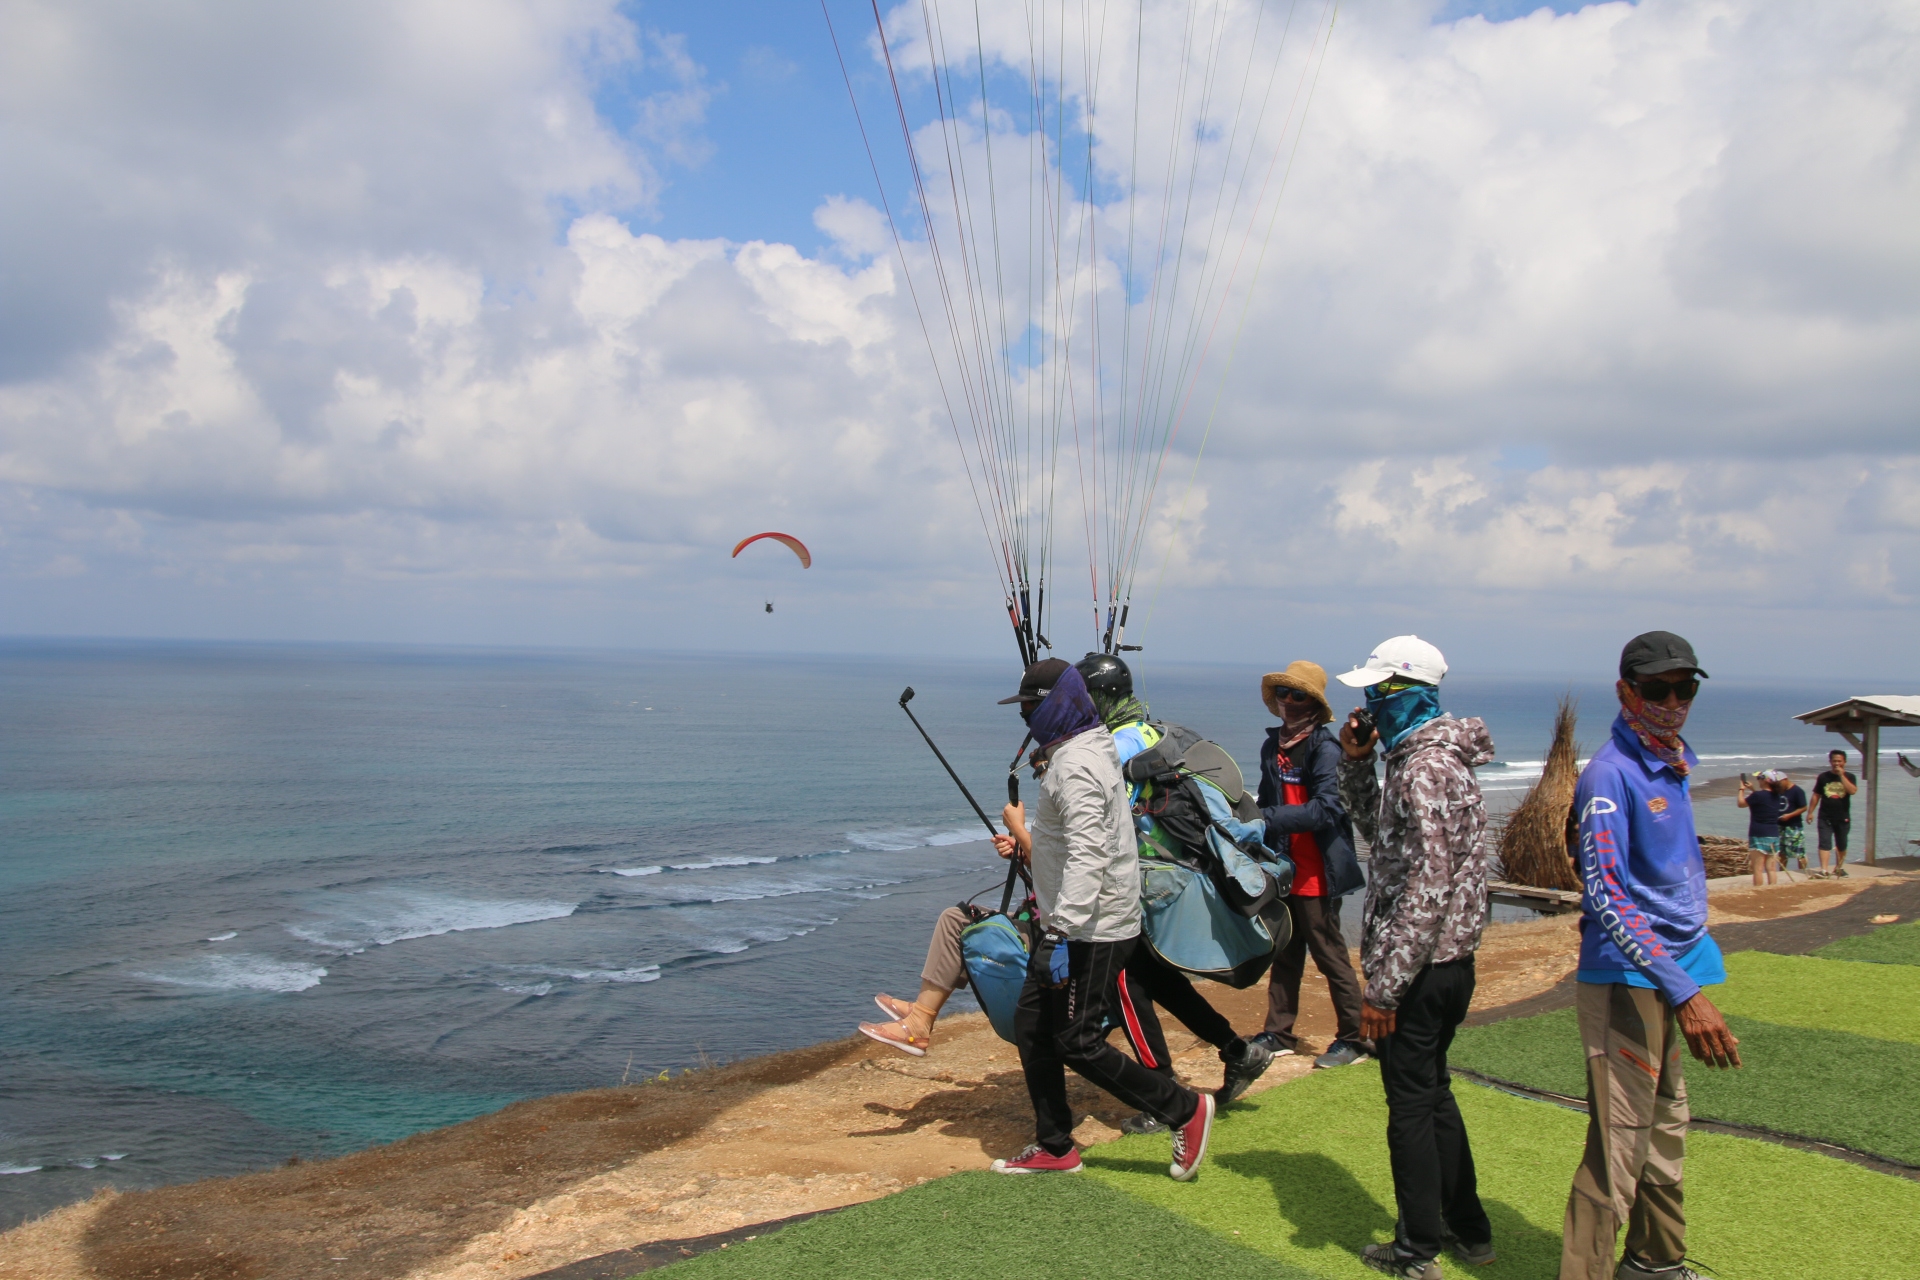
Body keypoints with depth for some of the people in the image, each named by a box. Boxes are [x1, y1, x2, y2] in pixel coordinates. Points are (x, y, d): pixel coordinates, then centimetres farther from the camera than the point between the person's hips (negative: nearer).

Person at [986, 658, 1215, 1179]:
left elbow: (1086, 858, -29)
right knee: (1031, 1028, 12)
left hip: (1095, 931, -11)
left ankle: (1185, 1110, 8)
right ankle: (1054, 1148, 23)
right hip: (1068, 925, 11)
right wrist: (1024, 837, 18)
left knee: (1077, 1043, -4)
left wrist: (1061, 935, -32)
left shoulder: (1077, 766, -21)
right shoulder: (1069, 754, 13)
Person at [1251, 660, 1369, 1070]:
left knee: (1329, 954, 2)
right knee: (1284, 954, 14)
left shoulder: (1324, 748, -13)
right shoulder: (1273, 746, 9)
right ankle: (1278, 1034, 23)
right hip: (1284, 868, 7)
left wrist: (1268, 819, -29)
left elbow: (1326, 809, -22)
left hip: (1316, 873, -7)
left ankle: (1353, 1038, 14)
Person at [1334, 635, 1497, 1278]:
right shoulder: (1433, 756, 10)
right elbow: (1383, 834, 22)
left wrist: (1383, 987, -24)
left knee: (1411, 1104, 3)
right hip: (1450, 961, 10)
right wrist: (1356, 766, 9)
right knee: (1433, 1093, 21)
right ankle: (1467, 1228, 32)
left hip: (1419, 970, -10)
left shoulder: (1424, 771, -22)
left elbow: (1424, 891, -26)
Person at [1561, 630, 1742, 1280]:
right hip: (1626, 982, -9)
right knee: (1618, 1147, -8)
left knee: (1665, 1131, 21)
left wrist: (1691, 975, 15)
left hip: (1672, 974, 10)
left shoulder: (1673, 764, 11)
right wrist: (1684, 994, -29)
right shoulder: (1610, 776, -17)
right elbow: (1607, 899, -24)